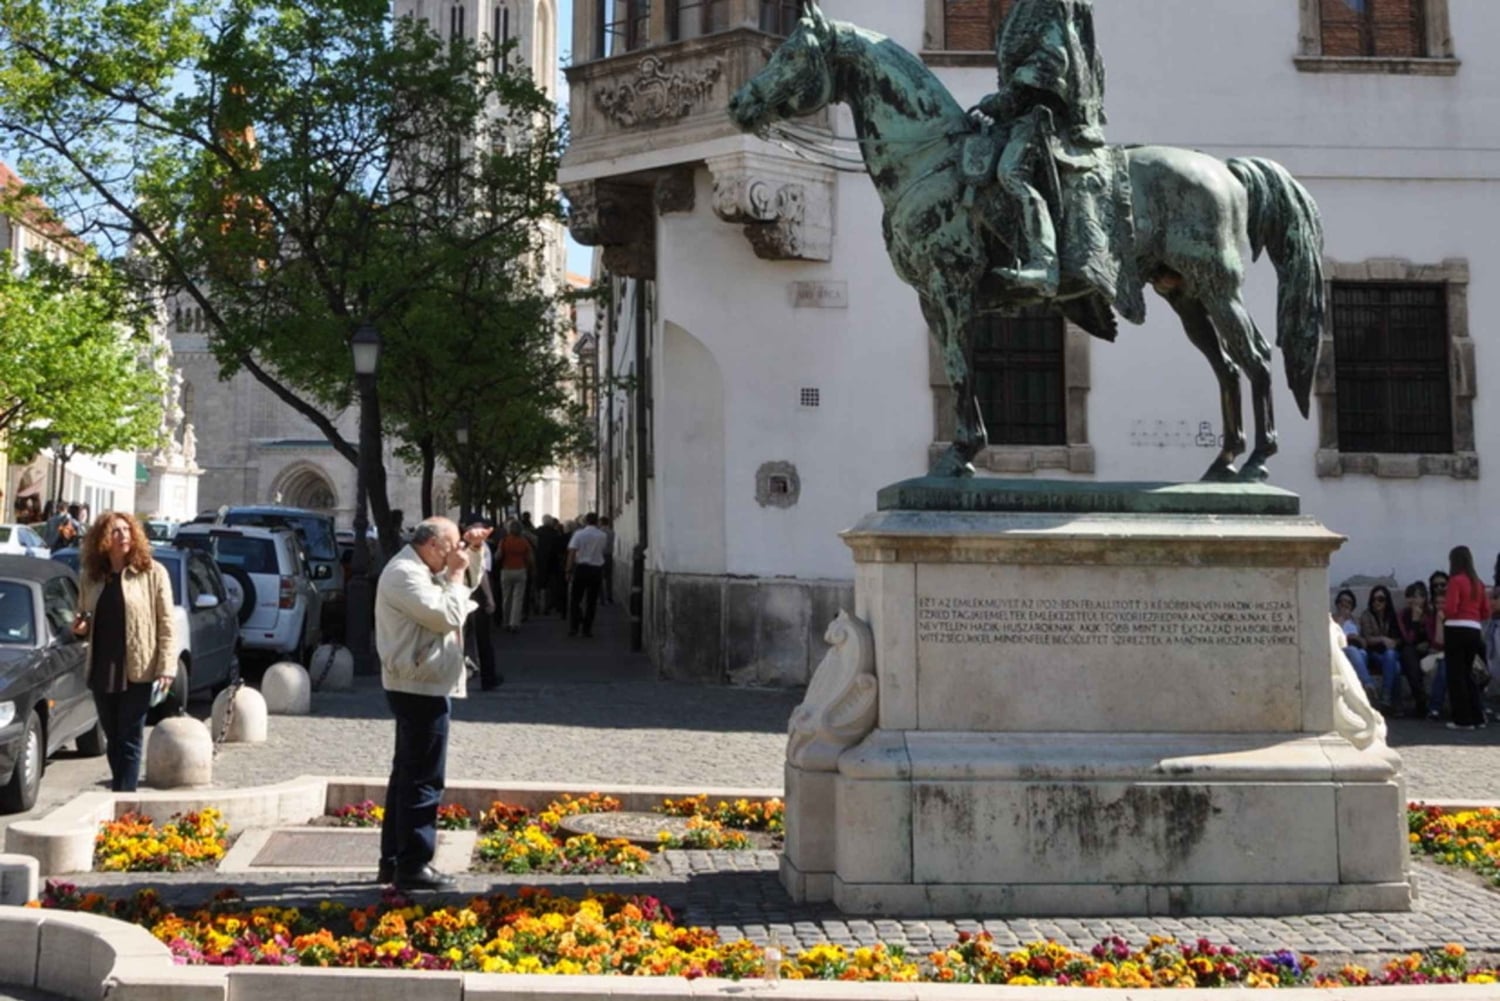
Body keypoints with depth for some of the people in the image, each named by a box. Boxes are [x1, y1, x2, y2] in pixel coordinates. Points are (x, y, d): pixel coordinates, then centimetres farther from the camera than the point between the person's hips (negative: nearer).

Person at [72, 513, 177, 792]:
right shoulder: (92, 577, 10)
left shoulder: (152, 573, -3)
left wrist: (167, 668, -14)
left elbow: (167, 624, -5)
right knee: (113, 740, 12)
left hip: (137, 672, -5)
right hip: (102, 672, 5)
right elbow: (84, 619, 23)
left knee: (129, 741, -2)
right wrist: (79, 627, -2)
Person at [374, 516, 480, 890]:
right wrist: (456, 573, -12)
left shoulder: (418, 571, 16)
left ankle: (394, 860, 24)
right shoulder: (405, 575, -17)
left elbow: (467, 588, 25)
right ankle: (413, 865, -2)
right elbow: (448, 615, -24)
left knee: (407, 775, 16)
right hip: (420, 687, -11)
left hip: (419, 686, 11)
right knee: (423, 780, -7)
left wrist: (471, 557, 10)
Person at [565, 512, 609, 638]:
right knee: (592, 600, 8)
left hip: (582, 568, -2)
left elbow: (572, 553, -9)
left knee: (575, 599, 6)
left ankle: (574, 627, -2)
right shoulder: (603, 536, 2)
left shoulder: (579, 534, -5)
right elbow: (603, 551, 11)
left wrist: (569, 571, -6)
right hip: (597, 569, 2)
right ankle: (587, 629, 9)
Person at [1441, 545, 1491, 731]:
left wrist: (1443, 612, 7)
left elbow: (1450, 609, -14)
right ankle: (1477, 716, 17)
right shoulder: (1479, 583, 10)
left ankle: (1463, 719, 0)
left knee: (1456, 675, 0)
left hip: (1456, 630, -7)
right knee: (1467, 673, 18)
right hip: (1475, 630, 7)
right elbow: (1486, 612, 11)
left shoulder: (1456, 581, -9)